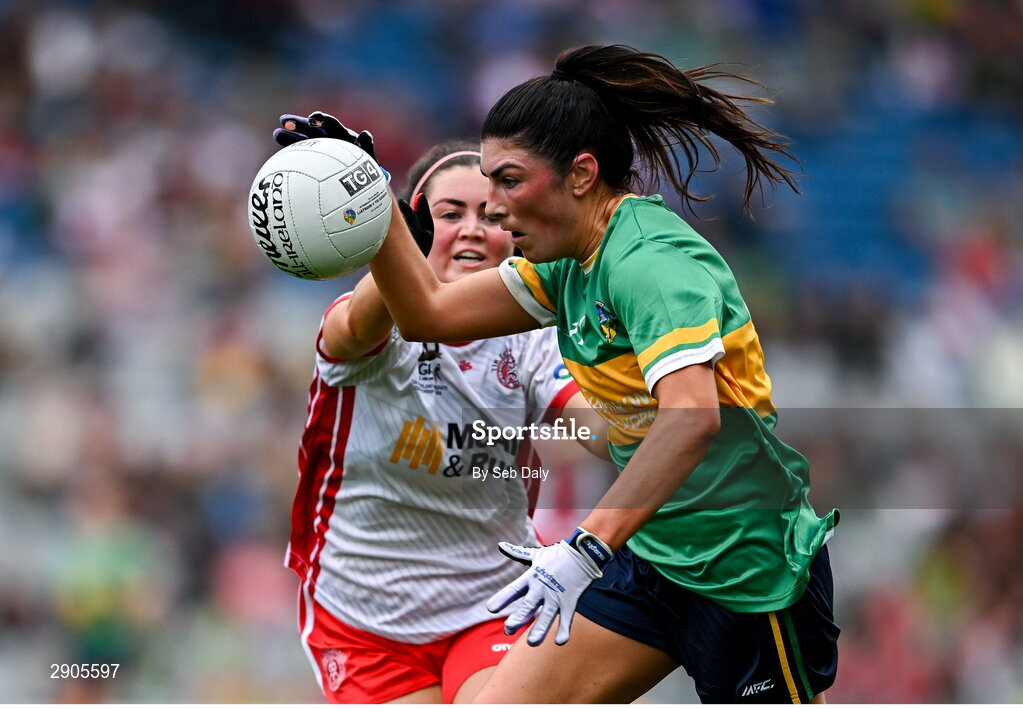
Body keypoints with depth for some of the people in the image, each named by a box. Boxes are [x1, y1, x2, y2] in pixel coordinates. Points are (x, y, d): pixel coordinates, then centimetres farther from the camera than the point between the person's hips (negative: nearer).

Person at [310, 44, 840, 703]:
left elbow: (693, 416, -37)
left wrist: (586, 549, -45)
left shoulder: (650, 260, -22)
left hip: (747, 569, -9)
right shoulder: (572, 263, 6)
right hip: (650, 560, 9)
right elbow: (430, 313, 15)